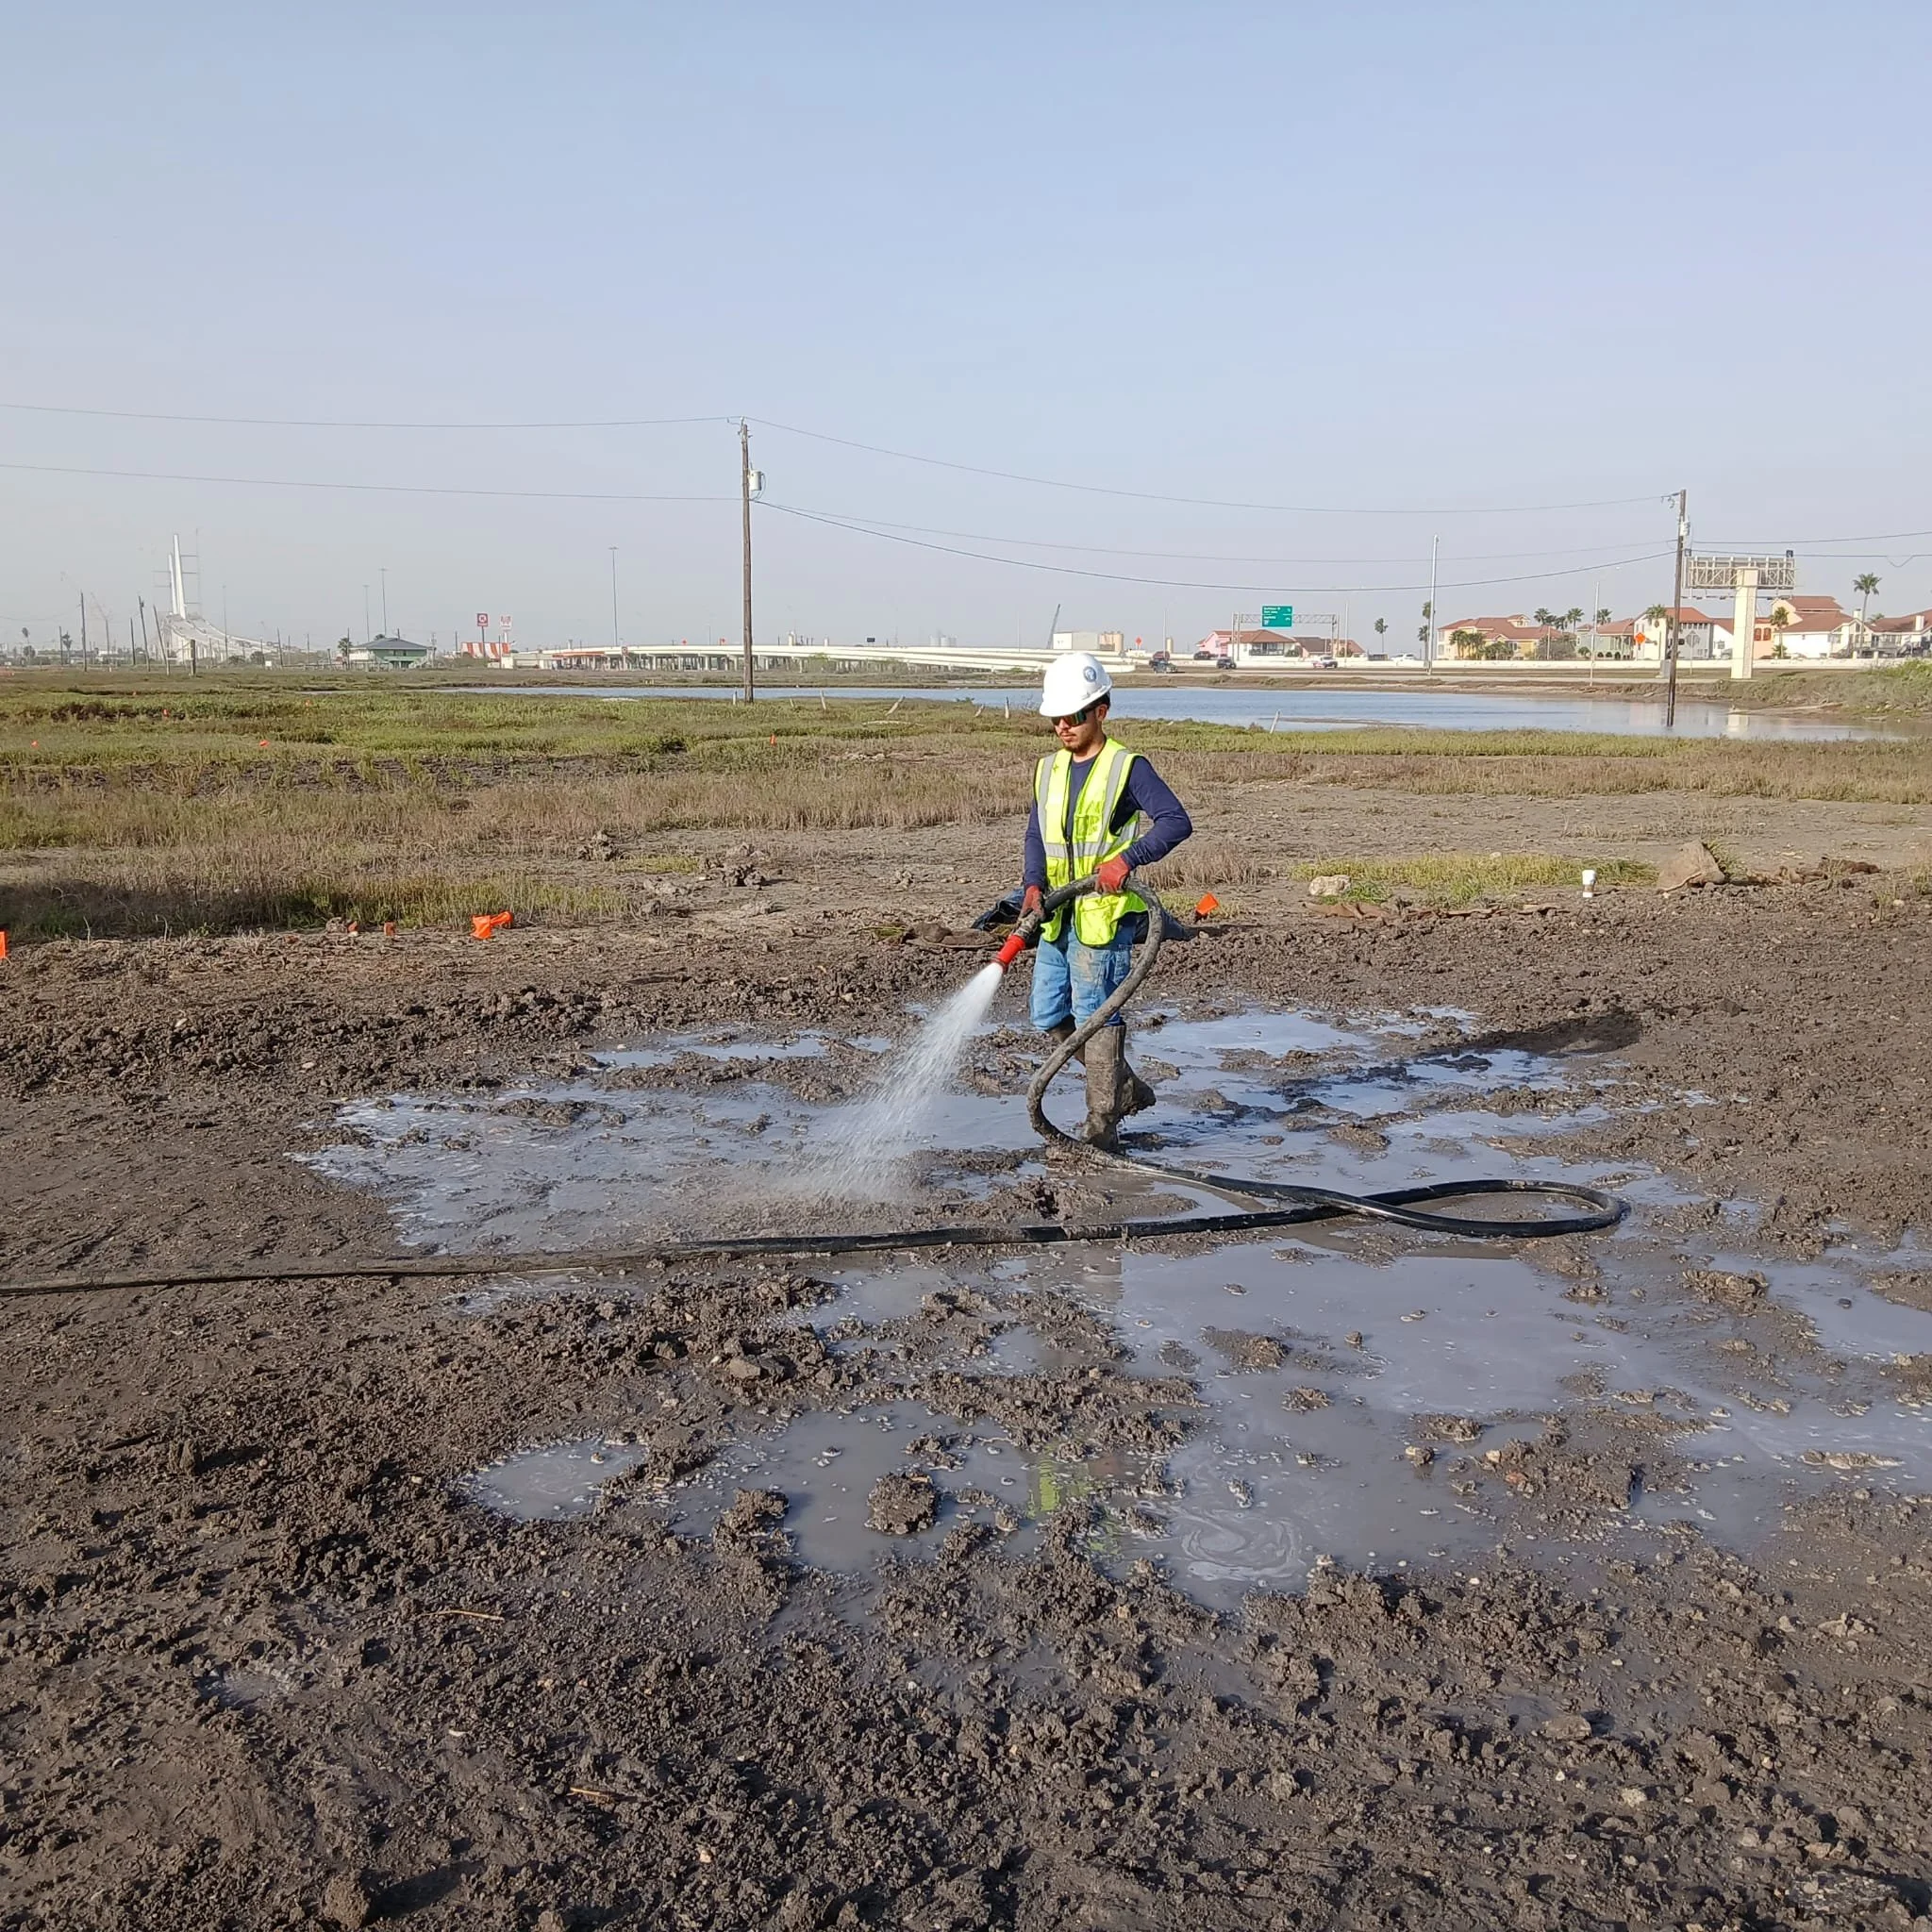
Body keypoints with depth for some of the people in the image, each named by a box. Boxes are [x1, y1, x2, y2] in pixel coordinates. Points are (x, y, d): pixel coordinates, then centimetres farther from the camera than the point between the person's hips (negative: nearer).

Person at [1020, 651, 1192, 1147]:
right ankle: (1127, 1087, 27)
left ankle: (1101, 1124, 7)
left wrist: (1126, 859, -27)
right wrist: (1034, 885, -6)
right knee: (1048, 1015, 10)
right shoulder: (1049, 770, 12)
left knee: (1096, 1017, -5)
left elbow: (1176, 821, -15)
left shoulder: (1127, 768, -8)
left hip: (1104, 915, -8)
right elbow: (1036, 835, 12)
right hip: (1057, 915, 8)